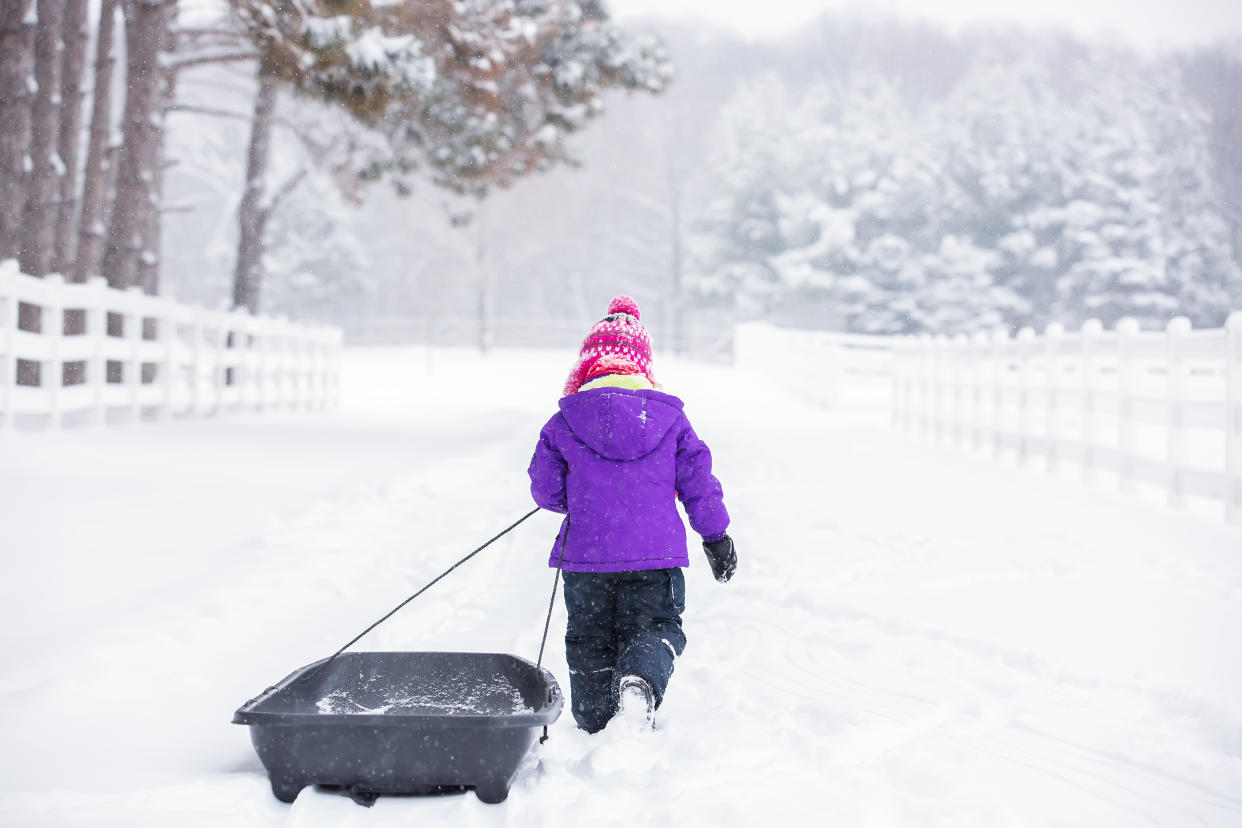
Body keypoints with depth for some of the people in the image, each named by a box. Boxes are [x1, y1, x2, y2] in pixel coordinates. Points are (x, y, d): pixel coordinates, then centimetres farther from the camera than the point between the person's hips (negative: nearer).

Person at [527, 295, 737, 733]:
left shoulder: (564, 424, -3)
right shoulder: (670, 418, 1)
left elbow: (545, 489, 4)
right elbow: (698, 482, 5)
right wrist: (717, 536, 17)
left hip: (585, 552, 0)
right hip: (657, 552, 0)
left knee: (590, 639, 16)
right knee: (657, 627, 9)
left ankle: (595, 723, 18)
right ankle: (641, 681, -23)